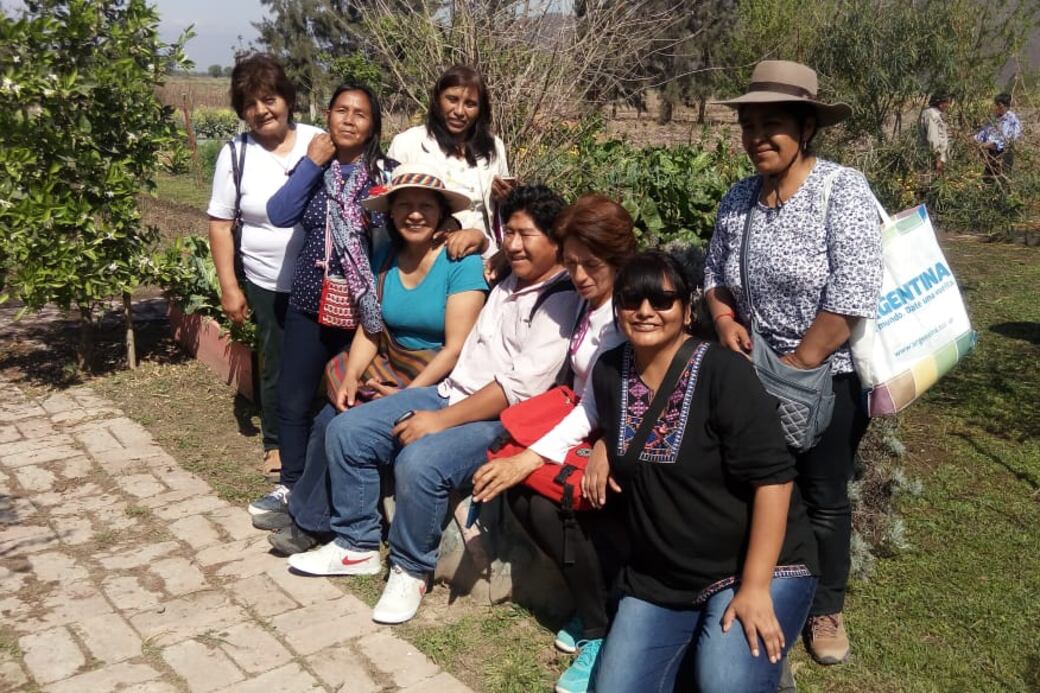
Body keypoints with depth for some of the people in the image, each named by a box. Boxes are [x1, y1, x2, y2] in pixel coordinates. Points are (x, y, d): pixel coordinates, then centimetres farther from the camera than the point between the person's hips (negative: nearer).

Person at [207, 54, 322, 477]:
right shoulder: (235, 154, -3)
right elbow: (220, 224, 0)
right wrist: (229, 287, -4)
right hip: (270, 286, 0)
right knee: (278, 367, 10)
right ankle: (277, 445, 29)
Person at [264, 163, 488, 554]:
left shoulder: (462, 263, -13)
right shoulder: (385, 260, 7)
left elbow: (456, 347, -17)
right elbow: (369, 329, 4)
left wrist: (408, 394, -21)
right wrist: (351, 377, -13)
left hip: (438, 382, -6)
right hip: (390, 372, 6)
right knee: (328, 420, -15)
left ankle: (309, 521, 3)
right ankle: (308, 517, 5)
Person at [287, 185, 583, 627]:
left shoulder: (563, 301, -13)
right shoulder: (507, 282, 16)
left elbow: (522, 386, -22)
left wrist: (440, 420, -21)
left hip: (502, 420, -9)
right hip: (450, 392, 9)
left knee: (418, 462, -34)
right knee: (345, 431, -1)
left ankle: (411, 570, -8)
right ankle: (356, 545, 13)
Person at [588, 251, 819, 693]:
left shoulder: (722, 372, -16)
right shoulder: (609, 372, 2)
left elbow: (772, 478, -19)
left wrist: (754, 587, -22)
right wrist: (604, 444, 2)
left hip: (756, 566, -5)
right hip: (658, 578, 6)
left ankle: (761, 654, 6)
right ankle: (695, 647, 18)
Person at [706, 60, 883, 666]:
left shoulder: (843, 190, -16)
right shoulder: (738, 199, 1)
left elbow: (853, 296, -23)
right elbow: (714, 273, 13)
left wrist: (796, 365, -19)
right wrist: (723, 319, -8)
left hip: (829, 377, -4)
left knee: (824, 500, 9)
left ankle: (826, 610, 31)